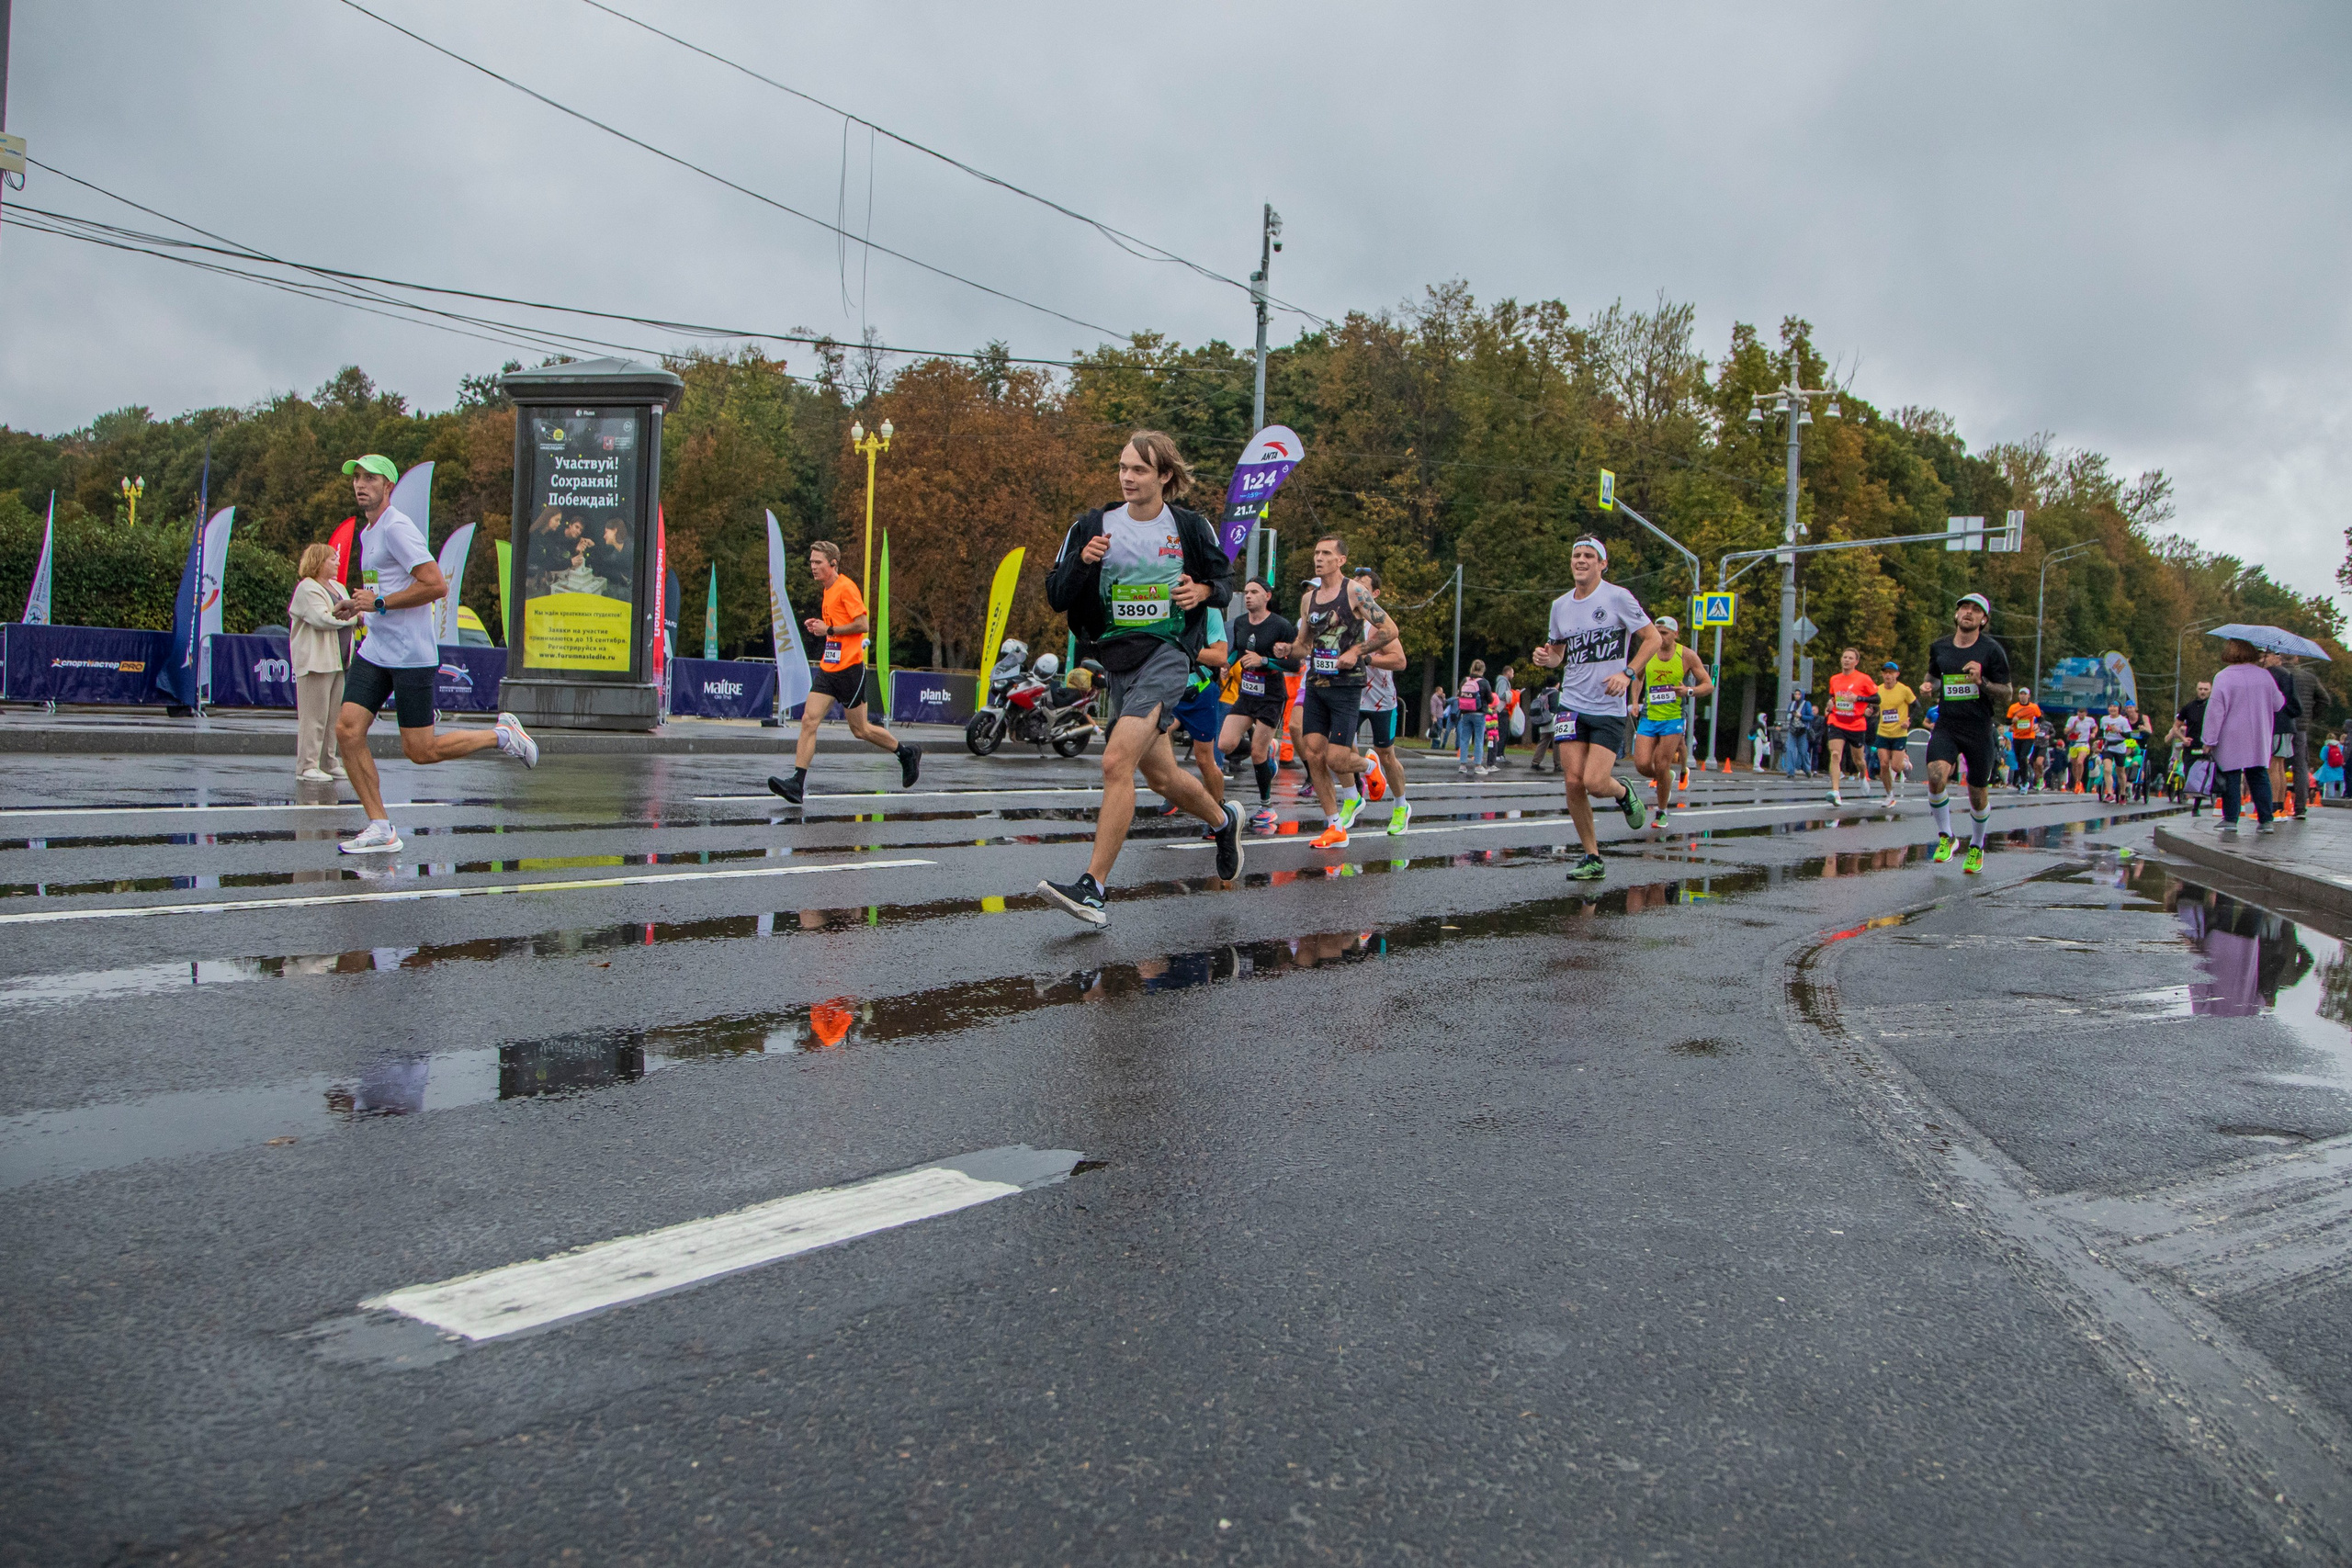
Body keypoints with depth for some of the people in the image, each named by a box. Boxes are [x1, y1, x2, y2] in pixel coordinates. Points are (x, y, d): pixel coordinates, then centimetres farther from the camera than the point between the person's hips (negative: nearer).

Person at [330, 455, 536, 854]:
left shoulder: (397, 527, -12)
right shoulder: (367, 533, 17)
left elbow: (436, 584, -21)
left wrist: (379, 603, -18)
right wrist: (356, 605, 11)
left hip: (412, 656, -8)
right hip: (374, 652, 8)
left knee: (420, 752, -3)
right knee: (347, 730, -6)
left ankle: (501, 735, 18)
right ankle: (379, 829, 0)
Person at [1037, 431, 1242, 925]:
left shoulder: (1191, 527, 0)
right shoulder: (1093, 526, 2)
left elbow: (1225, 580, 14)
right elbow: (1056, 596, 1)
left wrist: (1203, 591, -9)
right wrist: (1083, 561, -18)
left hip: (1167, 654, -5)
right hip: (1118, 659, 5)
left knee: (1116, 762, -21)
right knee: (1162, 777, 15)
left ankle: (1093, 888, -21)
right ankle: (1224, 819, 46)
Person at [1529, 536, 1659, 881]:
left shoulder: (1617, 597, -6)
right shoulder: (1560, 605, 10)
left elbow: (1652, 638, -2)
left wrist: (1627, 673, -15)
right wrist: (1547, 658, -1)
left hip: (1609, 709, -4)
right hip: (1571, 706, 4)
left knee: (1595, 783, -14)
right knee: (1573, 782, -5)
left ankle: (1624, 793, 23)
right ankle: (1592, 858, 9)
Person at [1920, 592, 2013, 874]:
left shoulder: (1992, 651, -4)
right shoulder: (1939, 647, 6)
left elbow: (2006, 697, -3)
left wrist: (1981, 682, -20)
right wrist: (1929, 686, 3)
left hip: (1979, 729, -2)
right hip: (1946, 726, 2)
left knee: (1977, 793, 7)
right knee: (1936, 776, -23)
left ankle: (1977, 847, 32)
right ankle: (1945, 837, -3)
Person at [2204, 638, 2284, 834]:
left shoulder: (2223, 677, -13)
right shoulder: (2264, 676, 1)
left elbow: (2215, 710, -14)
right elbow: (2278, 703, 12)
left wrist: (2210, 740, -10)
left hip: (2231, 740, -4)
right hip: (2258, 742, 4)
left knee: (2231, 777, 1)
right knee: (2259, 777, 10)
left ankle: (2230, 819, 1)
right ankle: (2265, 820, 7)